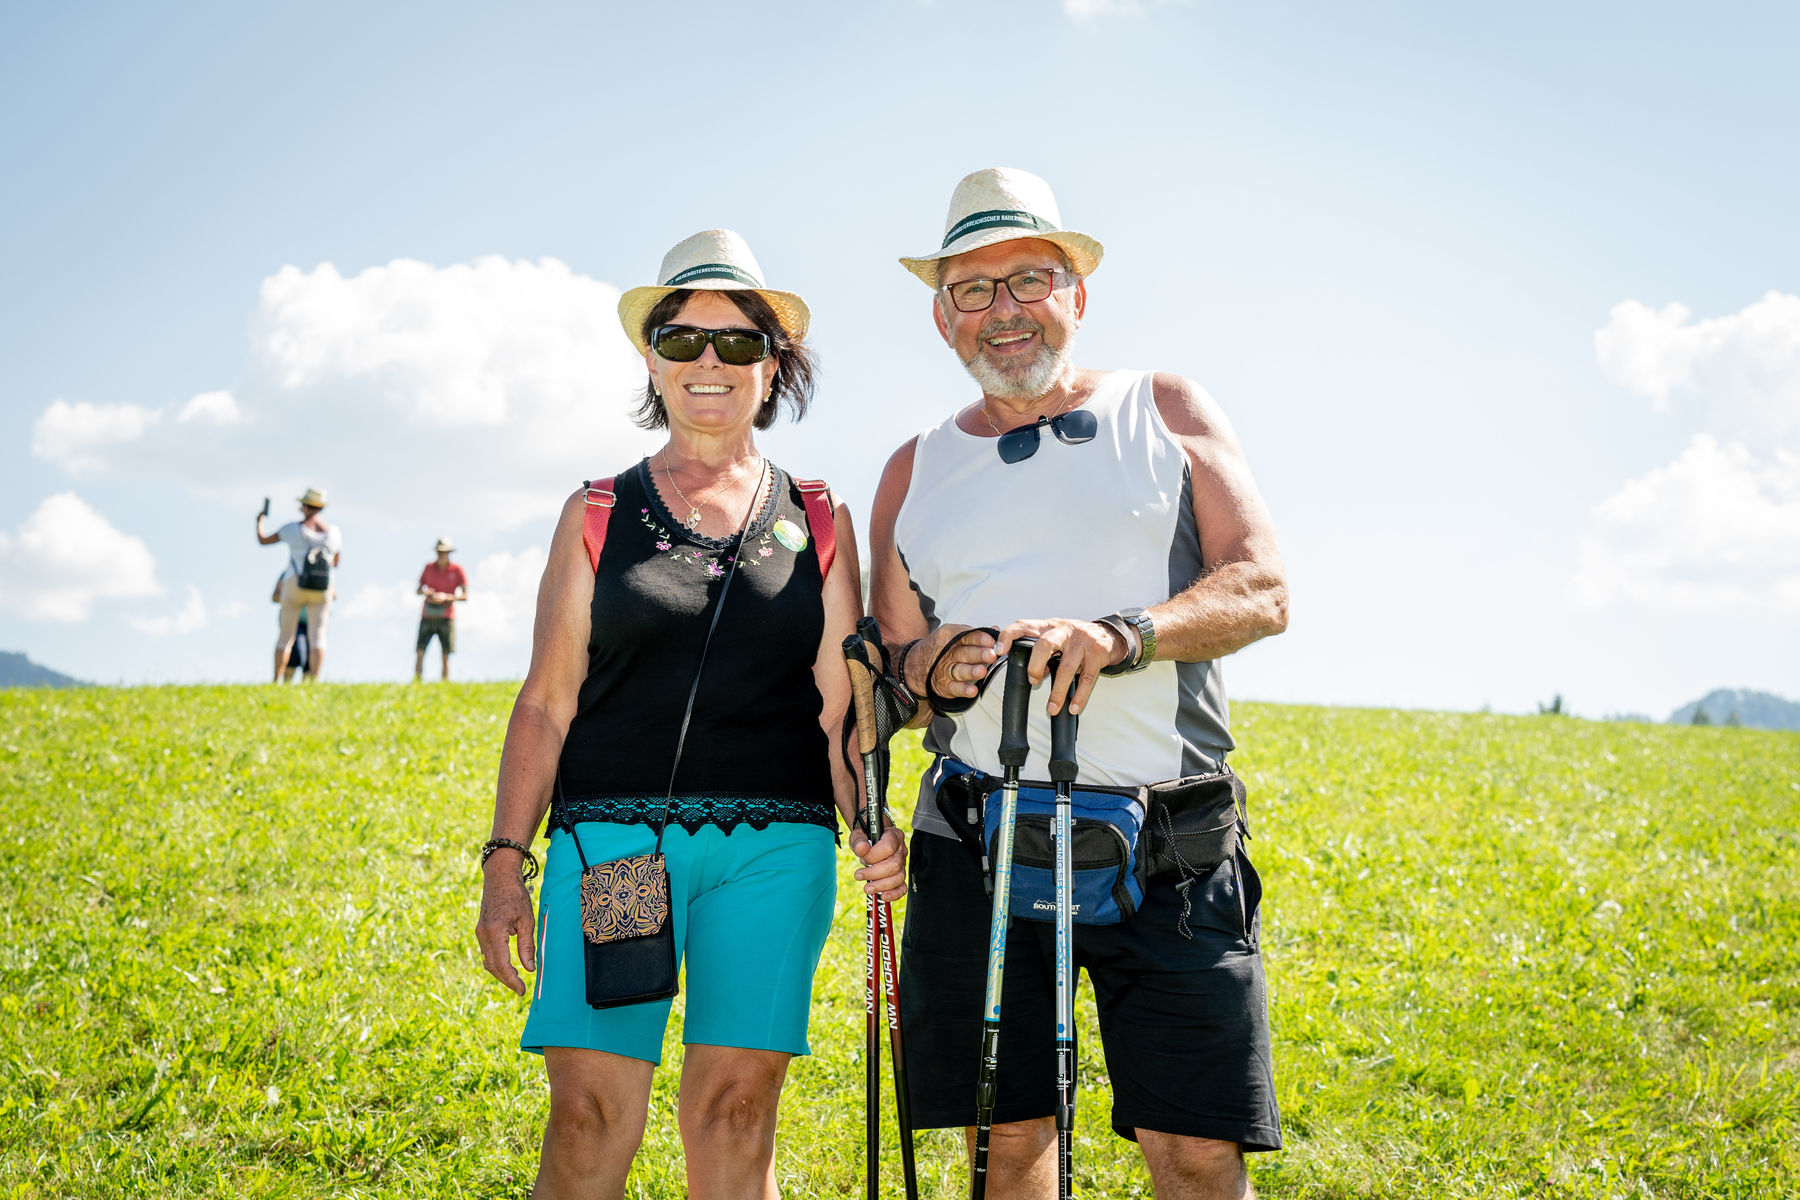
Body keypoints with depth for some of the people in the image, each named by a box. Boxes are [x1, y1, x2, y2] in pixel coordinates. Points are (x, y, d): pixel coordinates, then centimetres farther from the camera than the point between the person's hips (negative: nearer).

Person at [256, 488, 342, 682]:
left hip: (295, 586, -1)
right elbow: (336, 562, 16)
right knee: (317, 637, -1)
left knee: (285, 637, 7)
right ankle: (313, 683, -14)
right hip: (322, 591, 1)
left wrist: (259, 522, 27)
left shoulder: (293, 529, -4)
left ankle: (276, 682, 4)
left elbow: (262, 540, 8)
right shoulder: (333, 532, 2)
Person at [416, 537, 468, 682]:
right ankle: (416, 683, -10)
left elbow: (465, 595, -2)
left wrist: (446, 597, -17)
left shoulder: (457, 571, 0)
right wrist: (424, 592, -10)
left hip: (446, 617, -1)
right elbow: (418, 589, 14)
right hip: (427, 616, 1)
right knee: (420, 652, -9)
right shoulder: (429, 567, 7)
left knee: (445, 655, -2)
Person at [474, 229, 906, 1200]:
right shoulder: (596, 514, 10)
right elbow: (546, 703, 8)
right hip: (612, 834, 0)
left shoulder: (818, 522, 11)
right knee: (590, 1118, -7)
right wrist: (504, 860, 0)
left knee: (734, 1116, 1)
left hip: (771, 848, 1)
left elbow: (839, 709, 8)